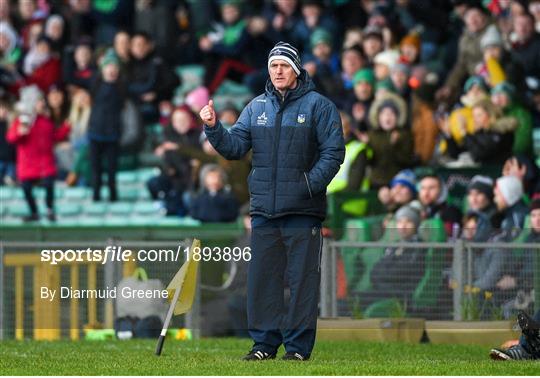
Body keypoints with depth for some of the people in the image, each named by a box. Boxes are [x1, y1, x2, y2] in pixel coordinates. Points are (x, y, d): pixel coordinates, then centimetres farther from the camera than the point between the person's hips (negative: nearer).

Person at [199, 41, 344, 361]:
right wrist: (214, 129, -7)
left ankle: (299, 344, 1)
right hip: (264, 210, 4)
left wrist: (312, 184, -16)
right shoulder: (257, 107, 14)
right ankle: (265, 342, 12)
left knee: (302, 277, -3)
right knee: (263, 277, 5)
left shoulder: (318, 106, 0)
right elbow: (235, 146, 11)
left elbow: (333, 152, -4)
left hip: (303, 211, -4)